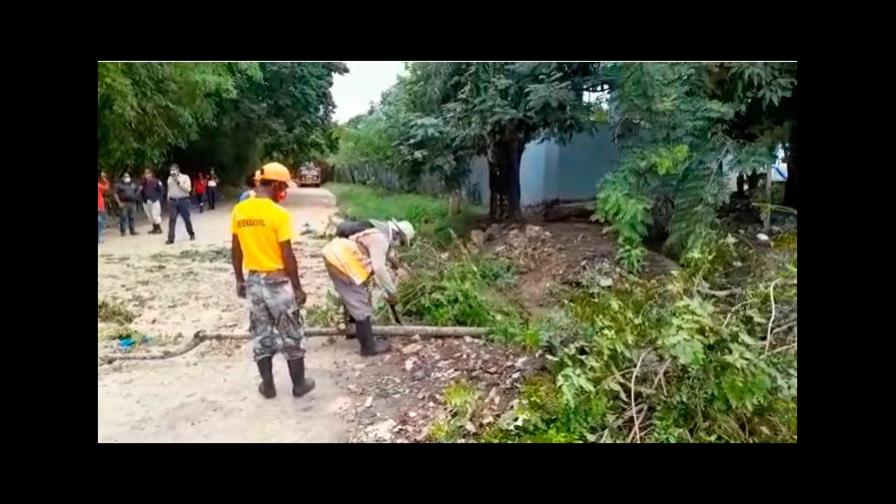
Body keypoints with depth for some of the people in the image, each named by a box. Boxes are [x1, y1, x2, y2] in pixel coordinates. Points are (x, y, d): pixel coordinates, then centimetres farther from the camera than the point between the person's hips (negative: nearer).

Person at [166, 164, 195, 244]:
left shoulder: (185, 177, -1)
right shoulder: (170, 178, 12)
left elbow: (188, 189, -11)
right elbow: (169, 190, 16)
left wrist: (178, 182, -17)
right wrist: (168, 201, 13)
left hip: (183, 200, -2)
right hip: (172, 201, 3)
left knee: (186, 219, 5)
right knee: (172, 220, -5)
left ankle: (192, 234, 24)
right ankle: (170, 239, -7)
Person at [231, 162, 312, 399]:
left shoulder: (239, 210, 1)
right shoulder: (279, 214, -18)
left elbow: (236, 250, 8)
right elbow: (287, 256, -17)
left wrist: (239, 279, 18)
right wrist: (298, 287, -8)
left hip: (253, 280, 6)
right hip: (277, 281, -5)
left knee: (261, 334, 15)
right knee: (291, 335, 8)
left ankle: (268, 385, 25)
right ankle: (299, 384, 20)